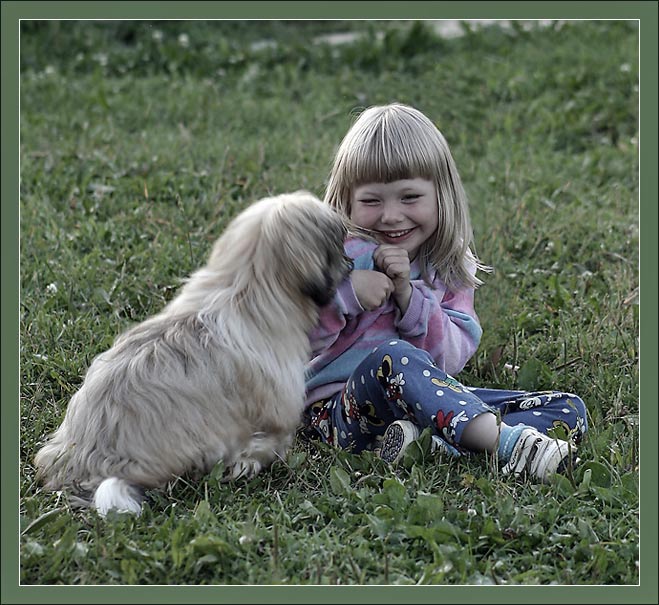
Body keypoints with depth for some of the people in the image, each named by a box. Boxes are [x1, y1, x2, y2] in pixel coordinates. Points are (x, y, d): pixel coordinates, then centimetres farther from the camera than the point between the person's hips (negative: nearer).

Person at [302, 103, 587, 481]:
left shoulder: (449, 266, 8)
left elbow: (454, 356, -5)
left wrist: (408, 292, -16)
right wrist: (345, 294, -24)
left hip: (429, 400, 5)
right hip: (338, 409, -5)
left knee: (570, 412, -9)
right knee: (392, 355, -39)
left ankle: (434, 443, -32)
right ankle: (504, 443, -44)